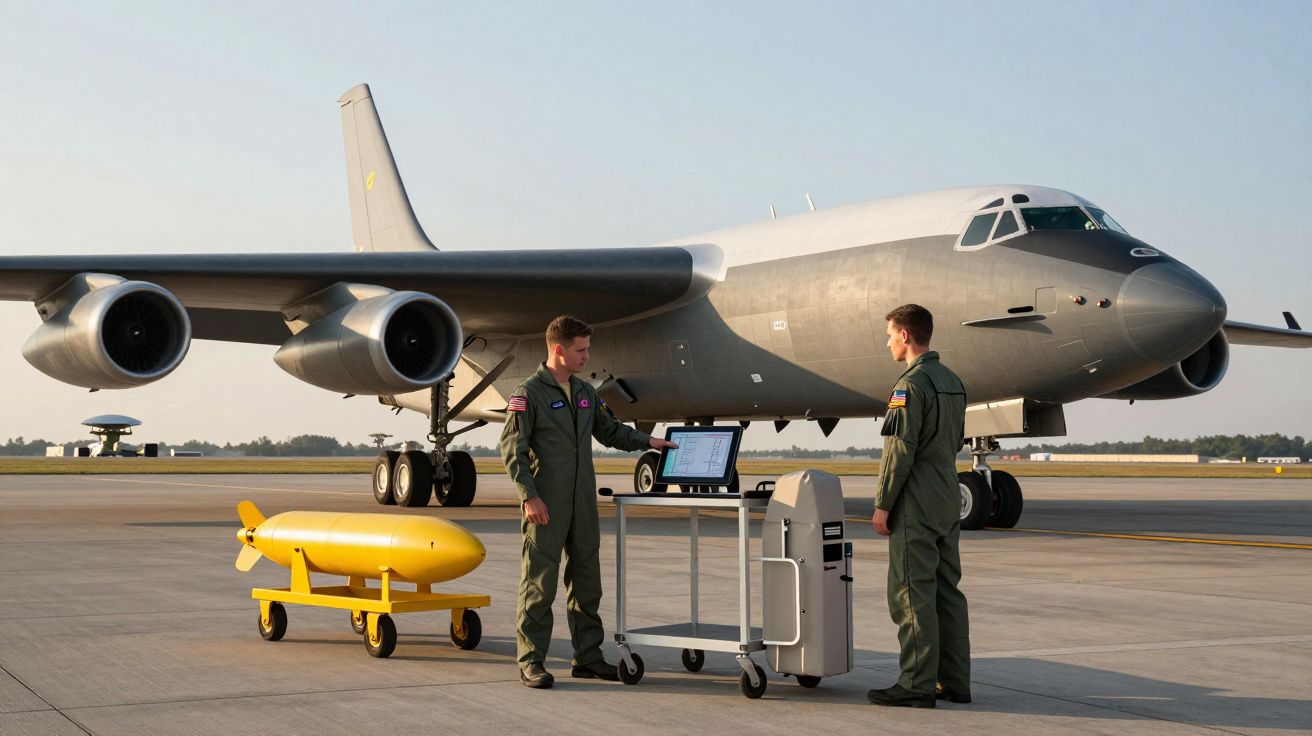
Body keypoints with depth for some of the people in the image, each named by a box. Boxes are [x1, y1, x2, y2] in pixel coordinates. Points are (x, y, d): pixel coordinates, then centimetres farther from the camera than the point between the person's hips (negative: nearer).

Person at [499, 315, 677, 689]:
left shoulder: (586, 392, 14)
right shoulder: (529, 393, -8)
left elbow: (610, 431, 25)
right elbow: (512, 449, -11)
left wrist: (647, 441, 13)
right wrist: (530, 496, -17)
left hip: (583, 503, 7)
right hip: (546, 505, -7)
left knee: (587, 580, 10)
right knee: (539, 582, -3)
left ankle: (587, 656, 18)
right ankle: (531, 661, 4)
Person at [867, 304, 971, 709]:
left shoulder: (911, 385, -15)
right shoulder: (953, 382, 13)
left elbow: (900, 450, -18)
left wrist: (882, 504, -13)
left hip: (916, 505, -9)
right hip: (949, 501, 9)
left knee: (912, 594, -5)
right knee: (947, 592, 11)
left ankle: (917, 684, -3)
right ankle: (954, 681, 14)